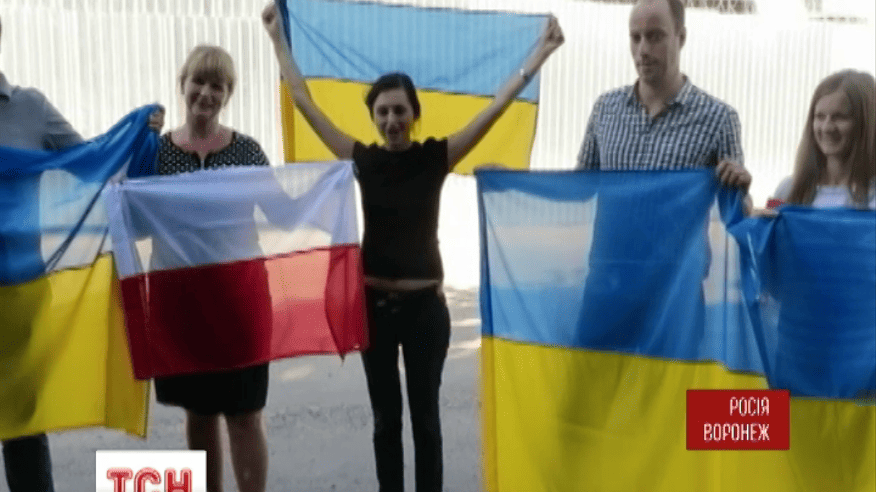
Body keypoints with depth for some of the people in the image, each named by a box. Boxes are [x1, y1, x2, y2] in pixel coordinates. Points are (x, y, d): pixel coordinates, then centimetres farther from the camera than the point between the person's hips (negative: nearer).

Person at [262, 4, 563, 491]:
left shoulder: (435, 157, -5)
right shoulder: (363, 159, -2)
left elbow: (496, 107, -8)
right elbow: (305, 101, 2)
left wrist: (541, 52, -11)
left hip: (425, 305, -1)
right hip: (375, 304, 2)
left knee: (425, 416, 11)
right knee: (386, 418, 13)